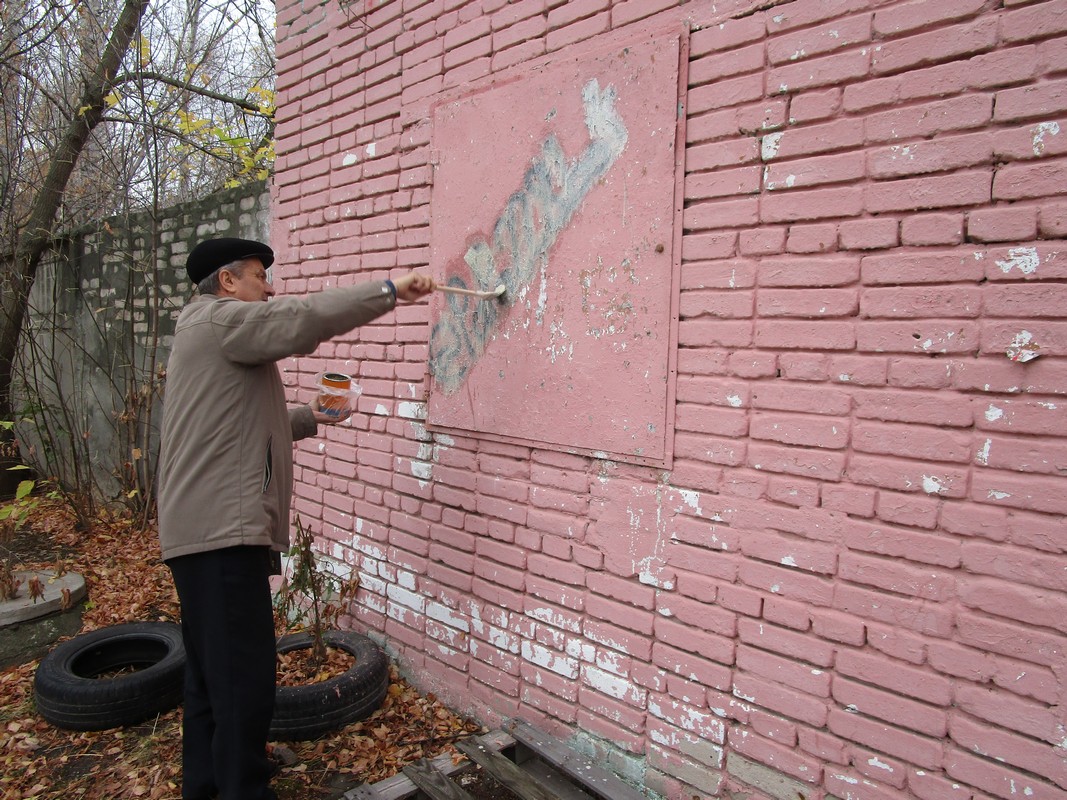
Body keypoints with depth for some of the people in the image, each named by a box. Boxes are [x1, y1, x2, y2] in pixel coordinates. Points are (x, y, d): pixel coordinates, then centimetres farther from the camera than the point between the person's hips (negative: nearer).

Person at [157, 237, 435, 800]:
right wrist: (389, 291, -17)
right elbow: (303, 319, -23)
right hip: (221, 528, -11)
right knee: (245, 679, -8)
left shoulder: (210, 331, 26)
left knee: (212, 672, 20)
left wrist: (309, 419, 20)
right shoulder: (219, 318, -7)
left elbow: (247, 426, 29)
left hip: (211, 527, 11)